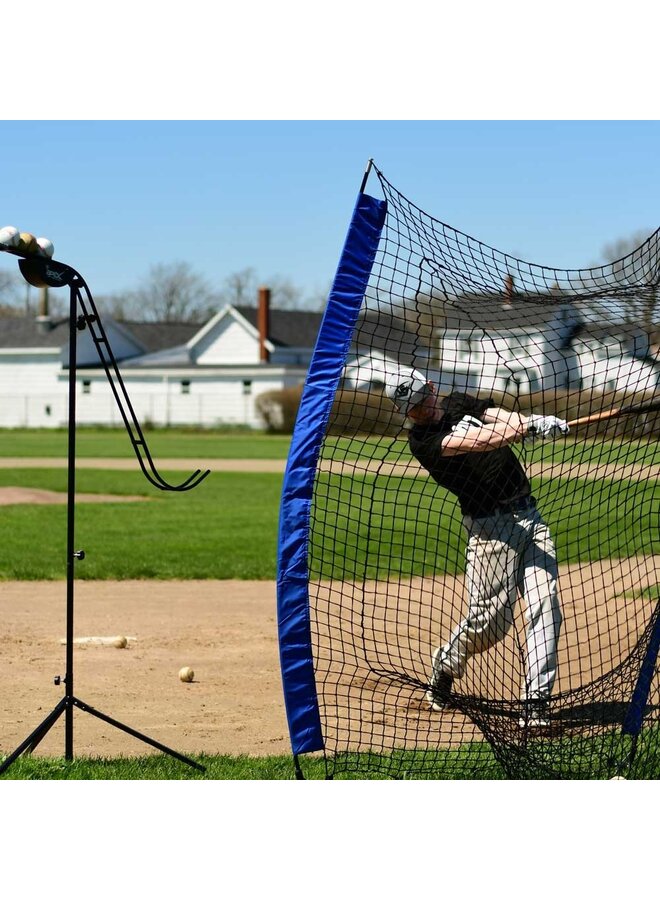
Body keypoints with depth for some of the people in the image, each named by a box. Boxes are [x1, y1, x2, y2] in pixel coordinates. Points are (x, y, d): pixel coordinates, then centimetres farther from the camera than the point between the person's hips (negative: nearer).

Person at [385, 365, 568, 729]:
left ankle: (536, 703, -6)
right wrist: (526, 427, -32)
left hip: (529, 516, 5)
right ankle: (444, 667, 23)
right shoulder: (421, 439, -6)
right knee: (489, 619, -7)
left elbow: (500, 417, -3)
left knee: (545, 607, -8)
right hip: (491, 525, -5)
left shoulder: (461, 402, 14)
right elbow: (481, 440, -22)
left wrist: (529, 422, -24)